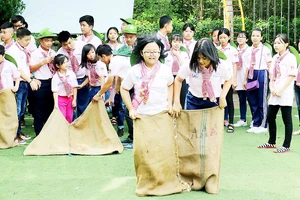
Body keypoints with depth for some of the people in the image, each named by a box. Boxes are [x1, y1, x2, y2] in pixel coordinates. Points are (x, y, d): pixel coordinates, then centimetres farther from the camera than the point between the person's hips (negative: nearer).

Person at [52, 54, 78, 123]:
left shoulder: (71, 74, -5)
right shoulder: (56, 77, -12)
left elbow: (75, 87, 1)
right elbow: (55, 91, -10)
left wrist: (74, 100, 1)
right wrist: (56, 103, -14)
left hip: (70, 98, 3)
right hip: (60, 99, -3)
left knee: (69, 118, 11)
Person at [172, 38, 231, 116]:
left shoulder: (221, 65, -17)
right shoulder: (189, 65, -20)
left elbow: (228, 80, 2)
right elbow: (178, 80, -5)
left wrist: (222, 97, -11)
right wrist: (176, 102, -8)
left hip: (214, 102, 0)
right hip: (194, 102, 0)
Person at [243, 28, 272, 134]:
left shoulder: (265, 50, -5)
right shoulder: (249, 50, 11)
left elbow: (269, 66, -5)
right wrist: (245, 79, 14)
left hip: (262, 74, -6)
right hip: (251, 75, 6)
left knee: (262, 101, 1)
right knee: (252, 101, 9)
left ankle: (263, 126, 12)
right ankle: (256, 124, 21)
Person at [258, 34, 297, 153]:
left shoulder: (290, 58, -7)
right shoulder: (275, 58, 13)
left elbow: (291, 76, -12)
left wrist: (280, 90, -16)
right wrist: (272, 88, -2)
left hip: (285, 94, -7)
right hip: (274, 93, 7)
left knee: (287, 120, 0)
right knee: (270, 117, 10)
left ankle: (286, 146, 7)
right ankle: (271, 142, 25)